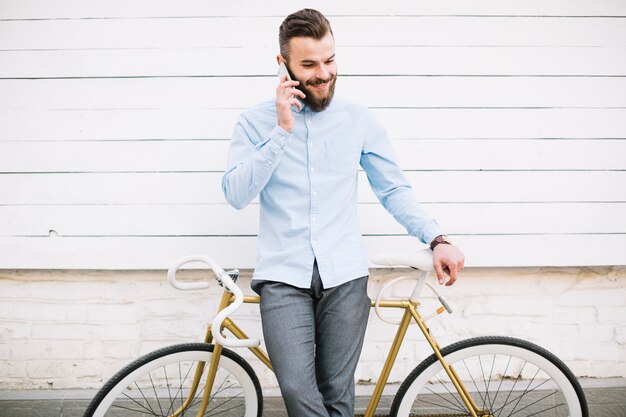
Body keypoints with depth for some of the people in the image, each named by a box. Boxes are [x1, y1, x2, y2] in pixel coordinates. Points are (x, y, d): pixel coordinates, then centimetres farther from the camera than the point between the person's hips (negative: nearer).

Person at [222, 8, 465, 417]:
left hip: (344, 276, 1)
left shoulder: (359, 119, 5)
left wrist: (437, 239, -7)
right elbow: (237, 193, -8)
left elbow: (395, 189, 7)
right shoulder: (256, 122, 3)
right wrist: (282, 130, -14)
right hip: (283, 276, -1)